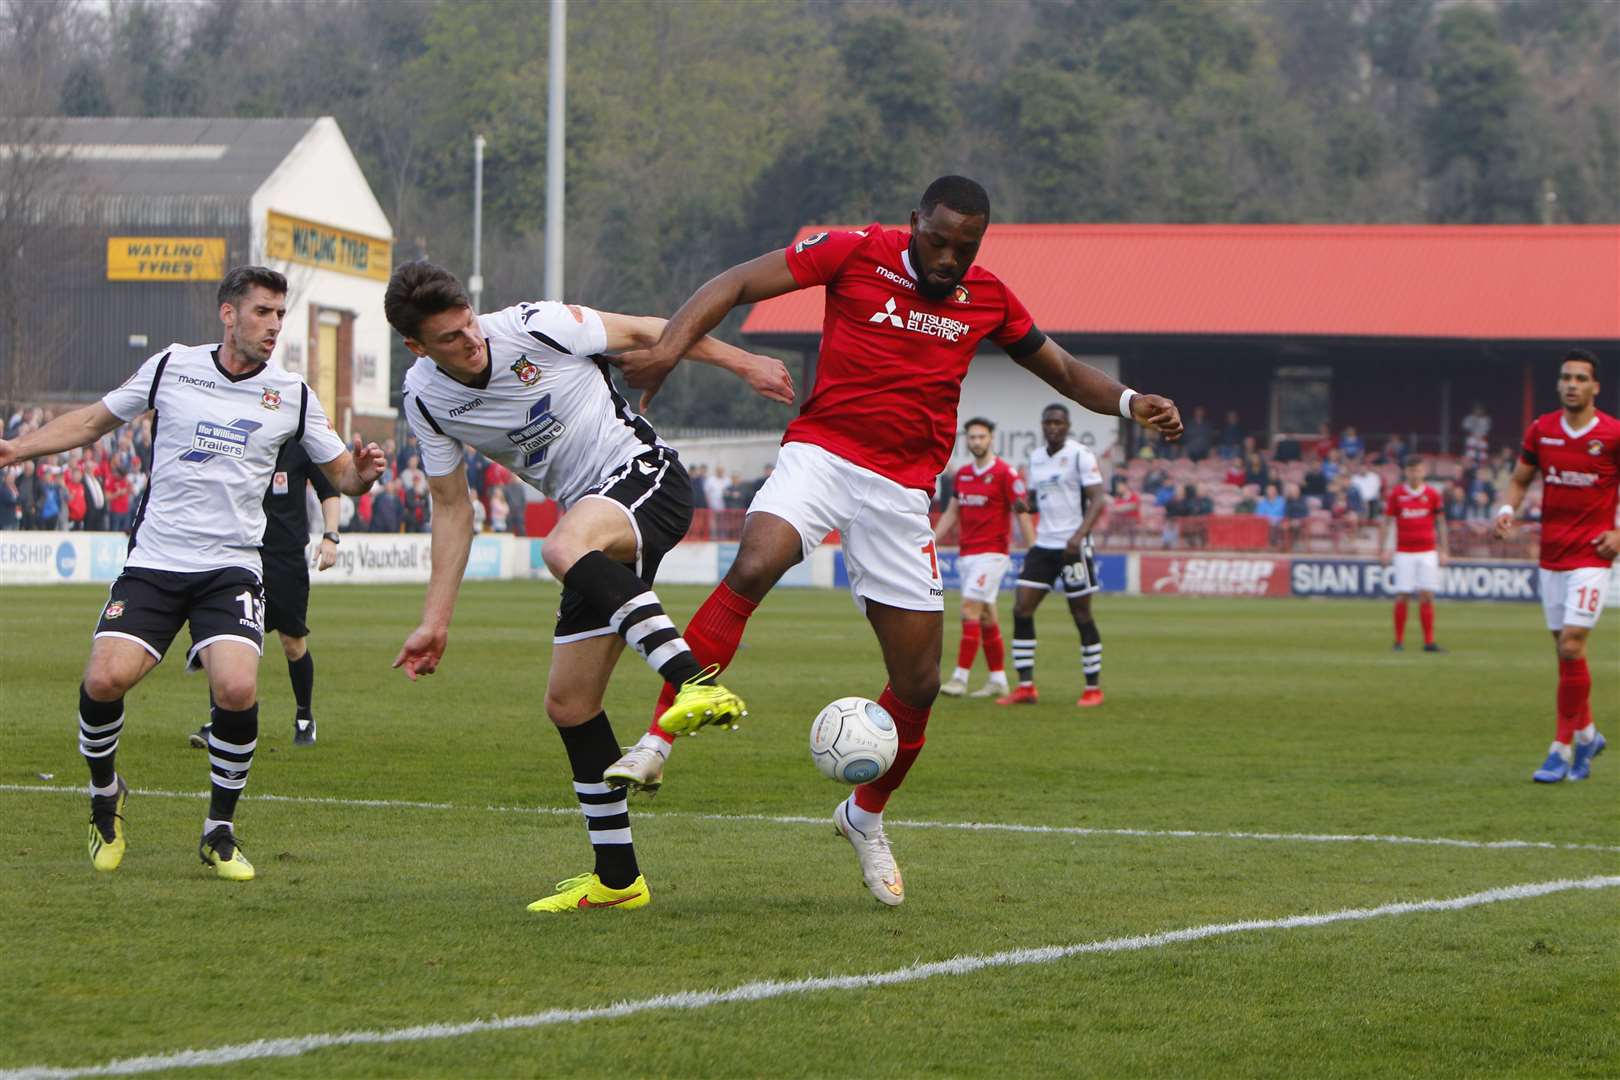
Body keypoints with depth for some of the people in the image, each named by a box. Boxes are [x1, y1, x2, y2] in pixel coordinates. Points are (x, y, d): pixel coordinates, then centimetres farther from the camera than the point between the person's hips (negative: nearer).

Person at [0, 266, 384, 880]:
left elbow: (340, 473, 10)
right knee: (104, 680, -18)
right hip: (153, 562, 0)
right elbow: (95, 421, 16)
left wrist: (362, 475, -13)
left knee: (237, 690, -23)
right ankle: (105, 796, 13)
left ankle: (219, 833, -1)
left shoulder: (291, 394, 4)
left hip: (231, 569, 0)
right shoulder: (171, 367, 4)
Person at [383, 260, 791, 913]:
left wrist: (743, 365, 5)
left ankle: (696, 684, -58)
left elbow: (642, 333, 0)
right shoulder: (425, 400, 1)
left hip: (646, 475, -7)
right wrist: (436, 622, 7)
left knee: (564, 548, -41)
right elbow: (452, 509, 11)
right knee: (568, 705, 3)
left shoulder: (531, 327, -14)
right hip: (593, 525, 7)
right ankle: (616, 879, 14)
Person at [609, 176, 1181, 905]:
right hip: (822, 454, -4)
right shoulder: (858, 253, -3)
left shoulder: (987, 299, 9)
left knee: (919, 683, 3)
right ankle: (659, 739, -30)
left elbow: (1062, 371, 21)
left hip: (901, 490, 4)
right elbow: (739, 283, -5)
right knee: (753, 568, -34)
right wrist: (673, 343, -22)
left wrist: (1128, 403, 1)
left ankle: (865, 818, 29)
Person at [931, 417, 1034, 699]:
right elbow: (951, 513, 19)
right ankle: (998, 680, 15)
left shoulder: (1005, 473, -8)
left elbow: (1022, 515, -9)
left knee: (970, 609, -15)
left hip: (991, 553, -7)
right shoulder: (962, 474, 12)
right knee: (986, 617, 9)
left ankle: (960, 678, -16)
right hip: (966, 554, 7)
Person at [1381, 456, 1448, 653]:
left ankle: (1429, 642, -3)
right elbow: (1389, 523, 7)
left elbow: (1440, 524, 9)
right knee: (1402, 597, -3)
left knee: (1427, 597, -4)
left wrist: (1444, 551, 5)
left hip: (1427, 552, 0)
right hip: (1404, 553, 0)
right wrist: (1383, 549, 1)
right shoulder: (1396, 495, 3)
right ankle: (1399, 641, 5)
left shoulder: (1432, 495, 4)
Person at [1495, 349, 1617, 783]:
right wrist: (1507, 508, -5)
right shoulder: (1541, 430, 4)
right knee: (1566, 650, 10)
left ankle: (1562, 748, -7)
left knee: (1571, 646, -13)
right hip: (1551, 555, 5)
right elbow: (1520, 479, 15)